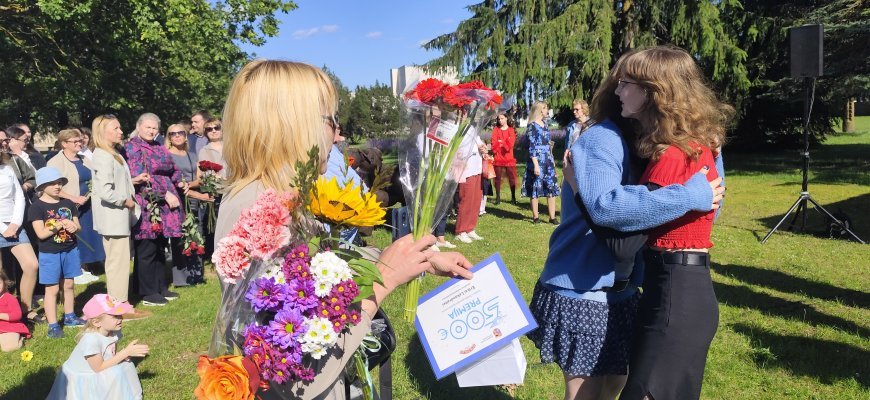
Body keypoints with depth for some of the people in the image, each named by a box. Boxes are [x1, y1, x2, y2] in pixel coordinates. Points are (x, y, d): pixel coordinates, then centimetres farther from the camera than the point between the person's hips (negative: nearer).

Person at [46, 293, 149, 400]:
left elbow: (113, 356, 0)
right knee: (115, 375, -24)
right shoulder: (91, 339, -33)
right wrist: (126, 352, -27)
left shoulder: (114, 331, -10)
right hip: (78, 380, -8)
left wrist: (129, 353, -20)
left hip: (94, 374, 8)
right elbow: (98, 368, -26)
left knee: (126, 365, -5)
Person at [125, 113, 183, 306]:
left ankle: (161, 288, 24)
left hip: (164, 207, 8)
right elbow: (142, 178, -16)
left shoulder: (159, 147, 16)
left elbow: (173, 170, 23)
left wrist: (179, 182, 2)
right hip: (147, 207, -8)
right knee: (146, 251, 0)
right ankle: (148, 294, 8)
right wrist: (165, 193, -19)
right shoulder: (132, 147, -6)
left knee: (160, 249, 14)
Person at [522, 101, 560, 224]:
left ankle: (552, 217, 6)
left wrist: (552, 159, 19)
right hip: (537, 160, -7)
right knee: (536, 188, 1)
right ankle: (535, 216, 11)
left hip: (548, 161, 7)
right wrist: (536, 164, -18)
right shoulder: (532, 126, -9)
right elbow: (532, 147, -13)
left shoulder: (544, 124, 13)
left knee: (552, 188, 3)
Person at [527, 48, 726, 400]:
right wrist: (690, 196, -32)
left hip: (619, 293, 9)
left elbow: (709, 206, 8)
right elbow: (604, 206, -38)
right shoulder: (600, 140, -18)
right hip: (582, 296, -9)